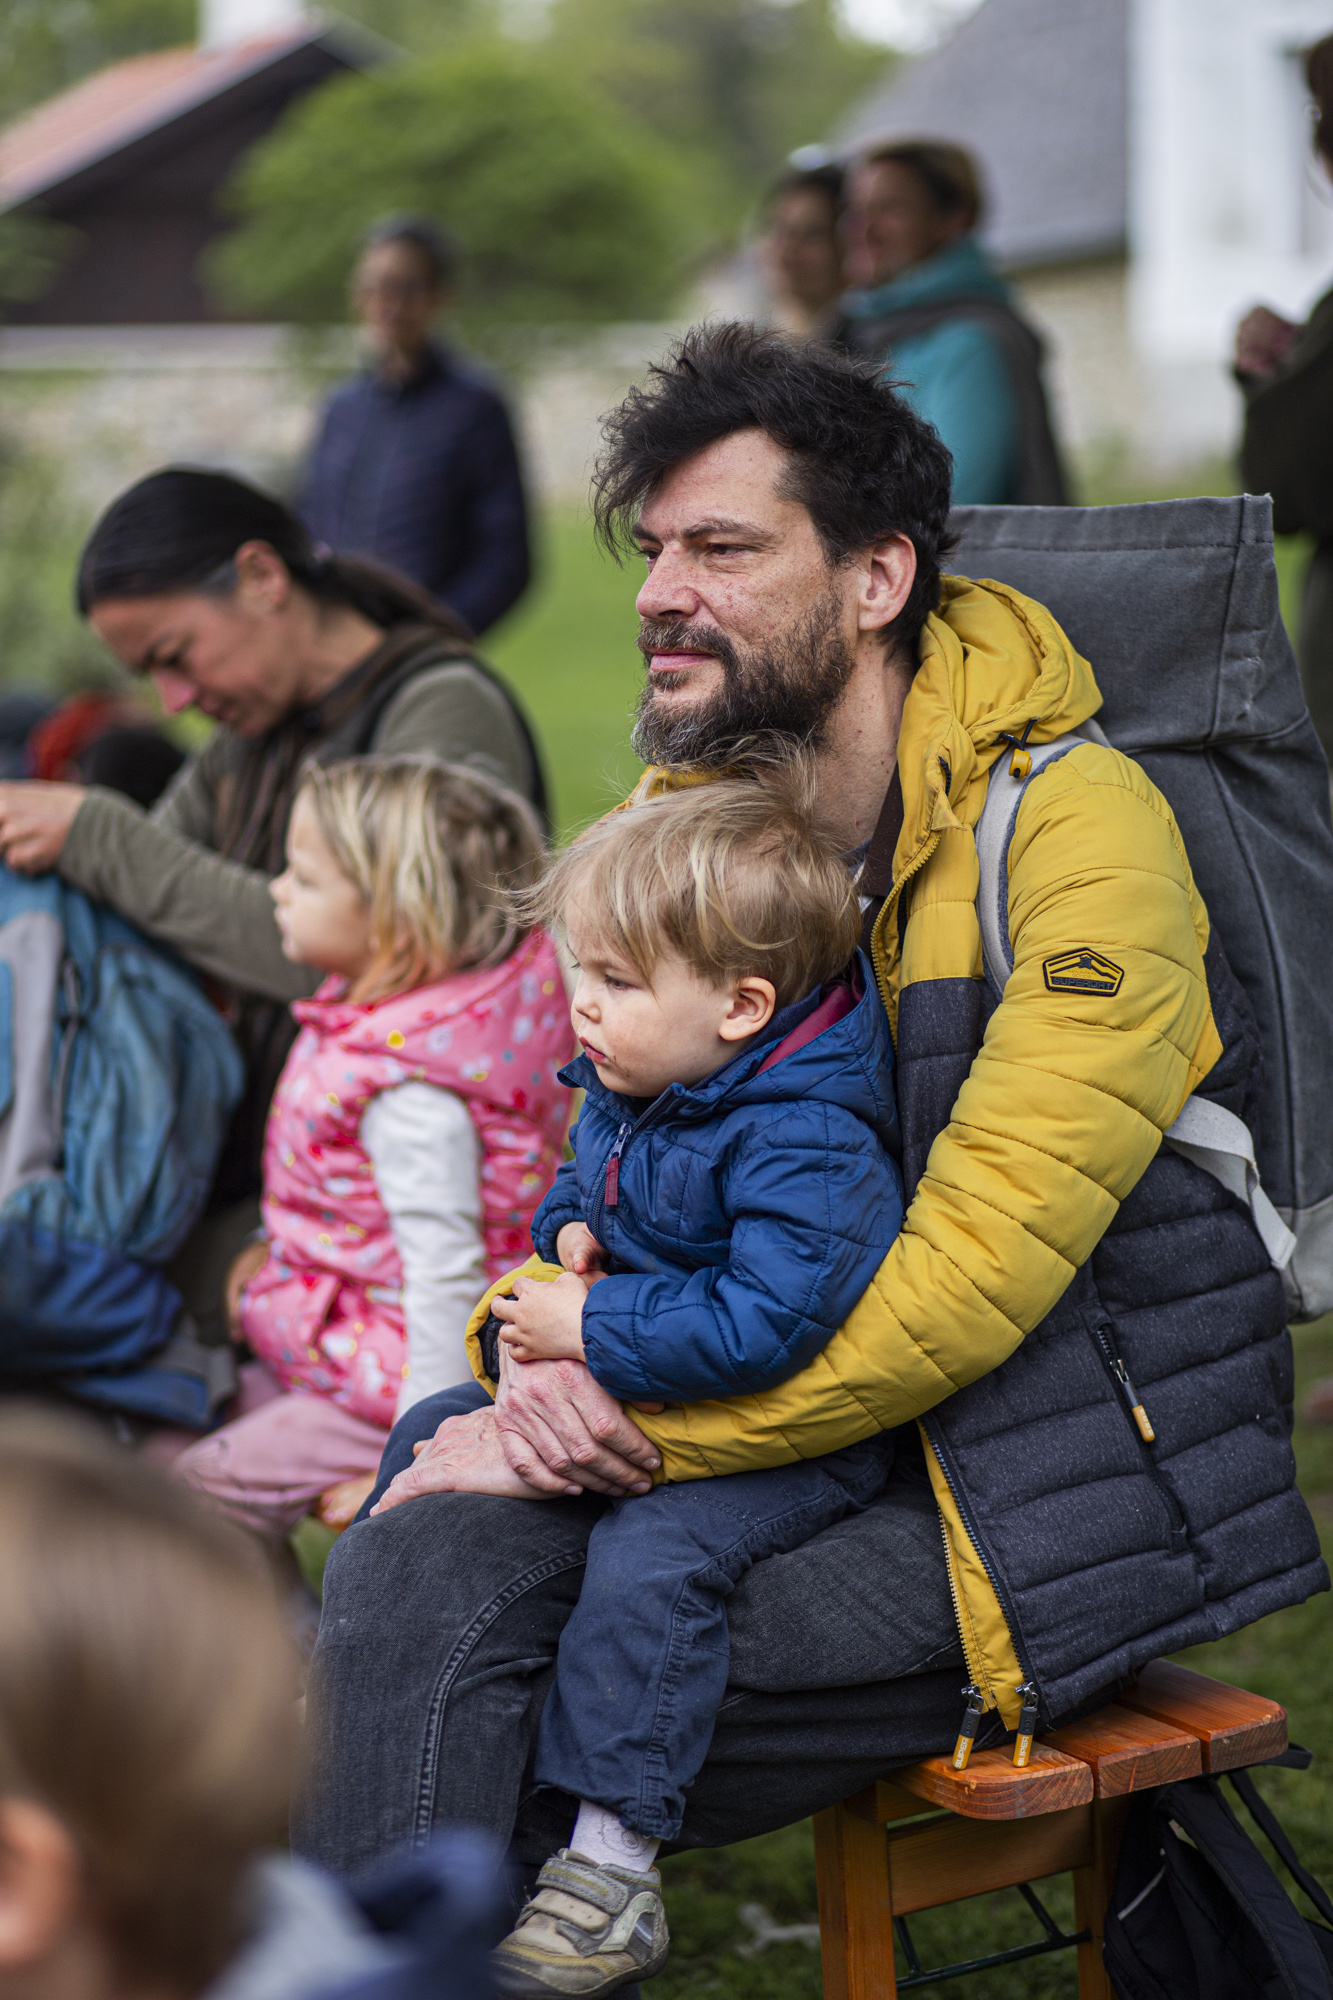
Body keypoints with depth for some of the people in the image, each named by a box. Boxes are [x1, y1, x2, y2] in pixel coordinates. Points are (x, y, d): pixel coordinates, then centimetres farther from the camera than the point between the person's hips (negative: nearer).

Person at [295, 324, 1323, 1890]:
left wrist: (644, 1424, -21)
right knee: (419, 1565, -21)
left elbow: (980, 1261, -21)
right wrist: (554, 1361, -9)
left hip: (1058, 1505, -5)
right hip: (786, 1450, 6)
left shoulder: (1075, 825, -14)